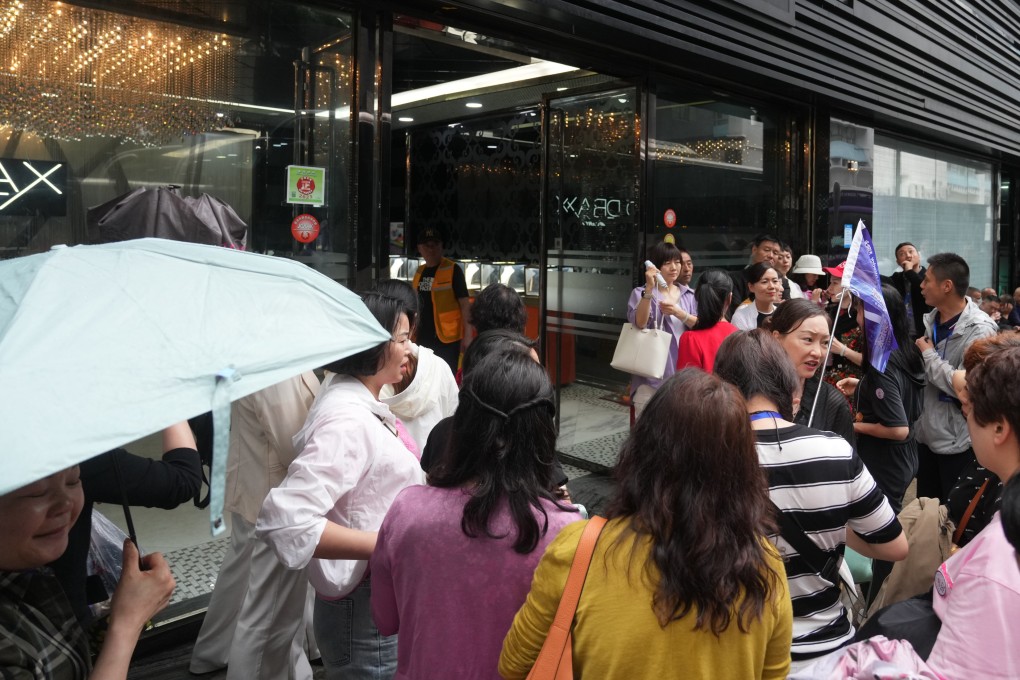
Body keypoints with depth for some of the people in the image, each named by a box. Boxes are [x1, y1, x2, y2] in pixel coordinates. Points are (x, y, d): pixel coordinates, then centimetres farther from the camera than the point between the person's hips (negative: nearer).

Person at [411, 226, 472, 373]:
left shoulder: (453, 270, -8)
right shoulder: (420, 271, 11)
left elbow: (465, 304, -11)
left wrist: (467, 336, -18)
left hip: (447, 338, -6)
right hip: (422, 338, 7)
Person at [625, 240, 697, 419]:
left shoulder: (689, 295, 13)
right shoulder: (641, 293, 0)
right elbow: (639, 323, -17)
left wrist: (679, 313, -11)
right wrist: (649, 289, -26)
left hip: (682, 372, 4)